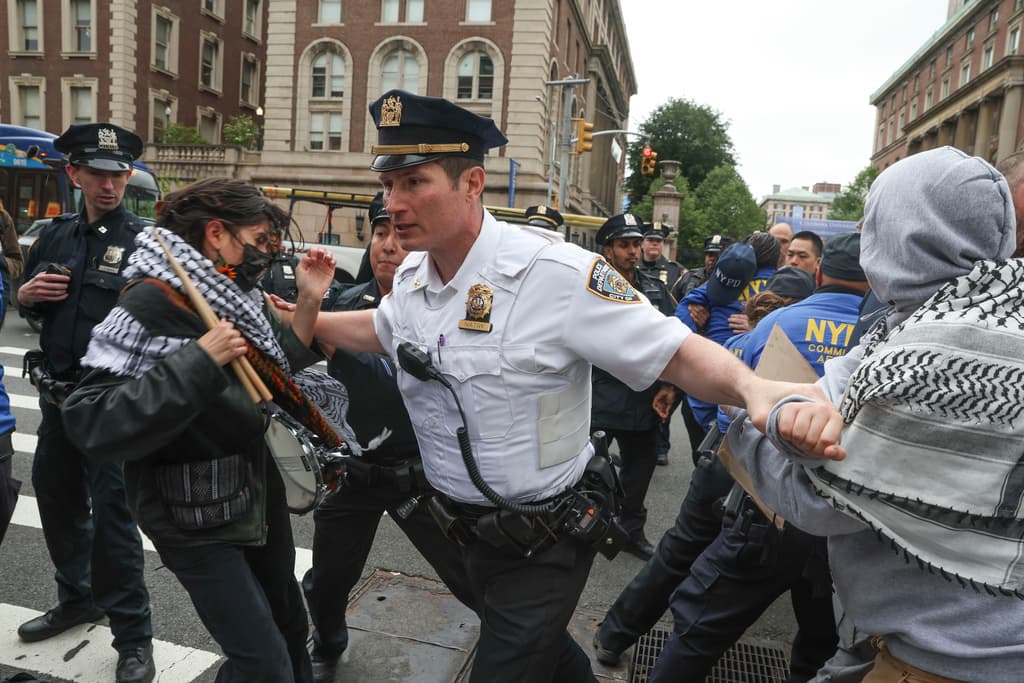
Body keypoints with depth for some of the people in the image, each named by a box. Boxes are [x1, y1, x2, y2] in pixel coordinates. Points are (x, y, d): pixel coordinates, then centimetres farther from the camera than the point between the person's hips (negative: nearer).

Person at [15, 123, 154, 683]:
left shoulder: (144, 240, -9)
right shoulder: (56, 235, 9)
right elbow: (24, 304, 20)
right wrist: (27, 294, -2)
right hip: (58, 391, 7)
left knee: (112, 514, -4)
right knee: (55, 497, 19)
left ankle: (133, 637, 11)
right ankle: (78, 597, 42)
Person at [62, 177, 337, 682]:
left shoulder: (234, 295, 2)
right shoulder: (149, 307, -22)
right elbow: (94, 425, -30)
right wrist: (198, 361, -34)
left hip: (259, 491, 8)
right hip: (196, 517, -8)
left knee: (288, 627, 25)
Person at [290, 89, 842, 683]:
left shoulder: (555, 272, -27)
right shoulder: (412, 277, -4)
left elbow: (675, 351, -25)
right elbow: (380, 329, 18)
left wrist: (756, 387, -43)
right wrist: (309, 315, 6)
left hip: (545, 543, -7)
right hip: (471, 530, 7)